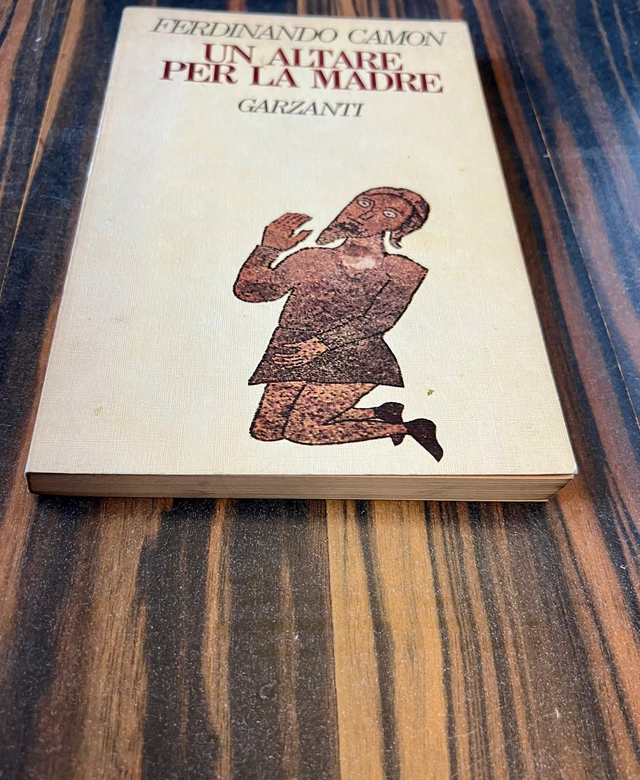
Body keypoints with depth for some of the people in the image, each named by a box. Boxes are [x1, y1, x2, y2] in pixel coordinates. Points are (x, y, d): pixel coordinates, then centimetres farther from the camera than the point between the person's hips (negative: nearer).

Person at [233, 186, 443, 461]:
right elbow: (249, 291, 6)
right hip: (291, 358, 5)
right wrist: (270, 248, -8)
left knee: (301, 430, -15)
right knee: (265, 431, -3)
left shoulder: (403, 272, 4)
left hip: (353, 360, -5)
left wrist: (320, 343, -18)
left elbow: (378, 320, -9)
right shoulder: (311, 259, 10)